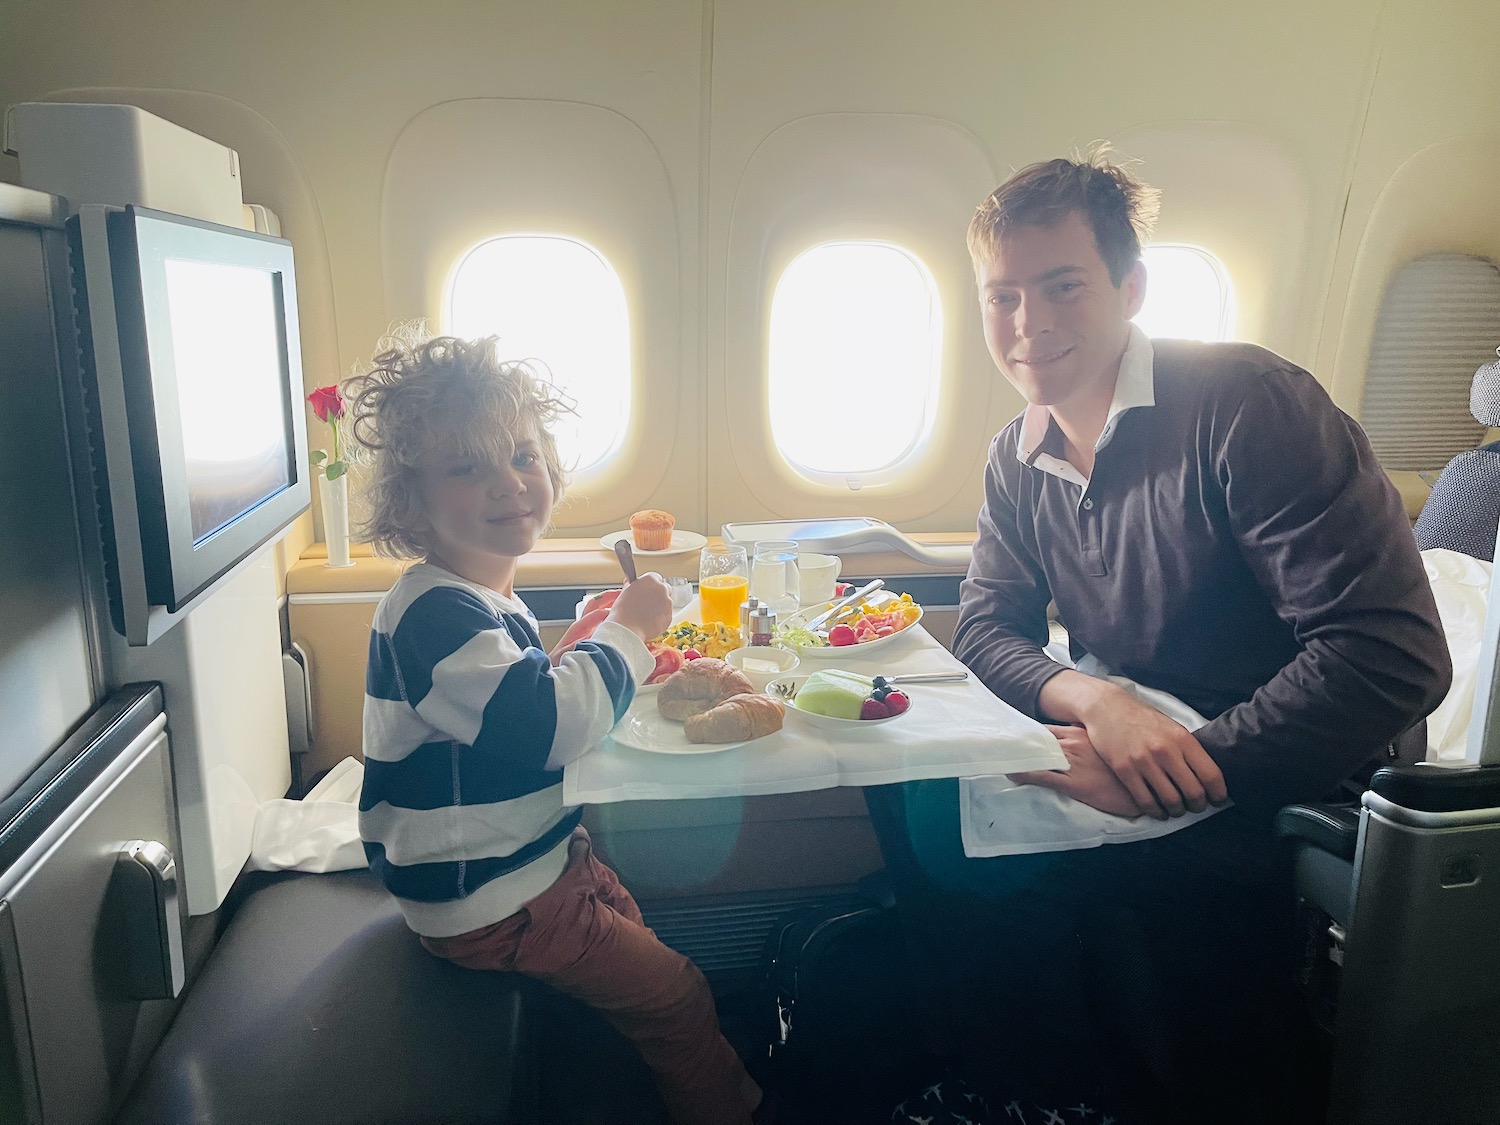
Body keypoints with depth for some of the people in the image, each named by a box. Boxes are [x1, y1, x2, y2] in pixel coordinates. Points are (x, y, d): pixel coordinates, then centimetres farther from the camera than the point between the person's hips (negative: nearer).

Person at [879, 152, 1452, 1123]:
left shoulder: (1247, 403, -20)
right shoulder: (1018, 460, 3)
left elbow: (1396, 654, -24)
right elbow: (987, 630, 3)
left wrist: (1194, 767, -27)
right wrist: (1093, 698, -19)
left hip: (1283, 785, -6)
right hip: (1122, 763, 7)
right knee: (933, 804, -10)